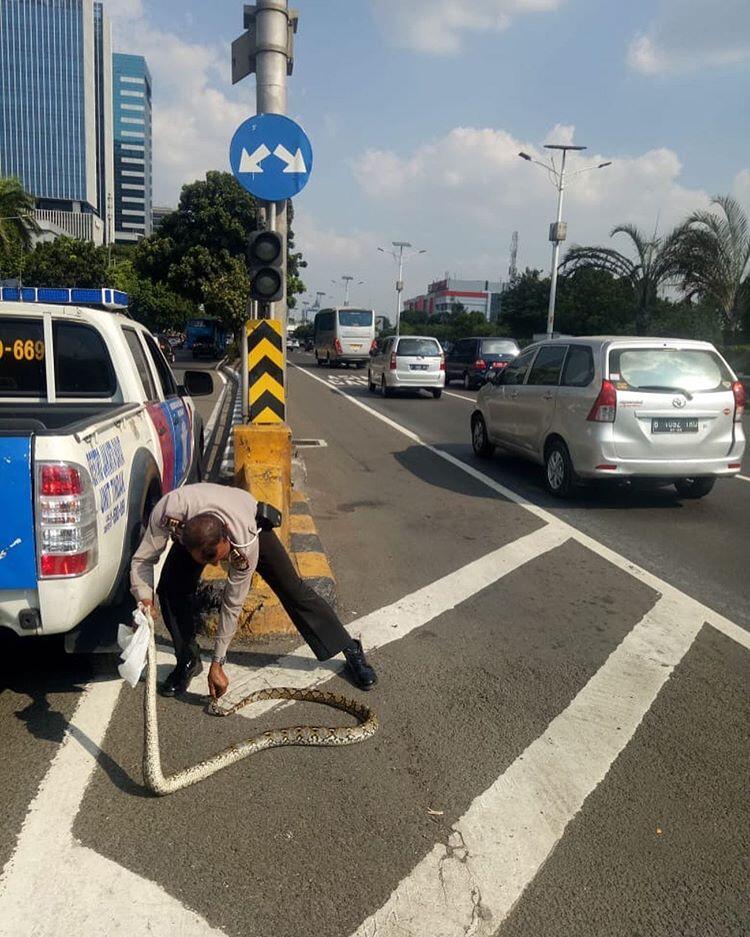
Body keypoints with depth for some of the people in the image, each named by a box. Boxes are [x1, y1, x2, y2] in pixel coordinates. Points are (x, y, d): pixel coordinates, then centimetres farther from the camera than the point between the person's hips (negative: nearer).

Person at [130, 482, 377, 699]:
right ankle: (188, 662, 4)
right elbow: (142, 560, -27)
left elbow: (232, 604, -31)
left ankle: (352, 651, 5)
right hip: (189, 528, 3)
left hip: (249, 519, -2)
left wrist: (217, 664, -24)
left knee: (292, 588, -8)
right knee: (171, 589, -19)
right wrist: (145, 600, -46)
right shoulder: (168, 513, -44)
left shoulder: (245, 545, -44)